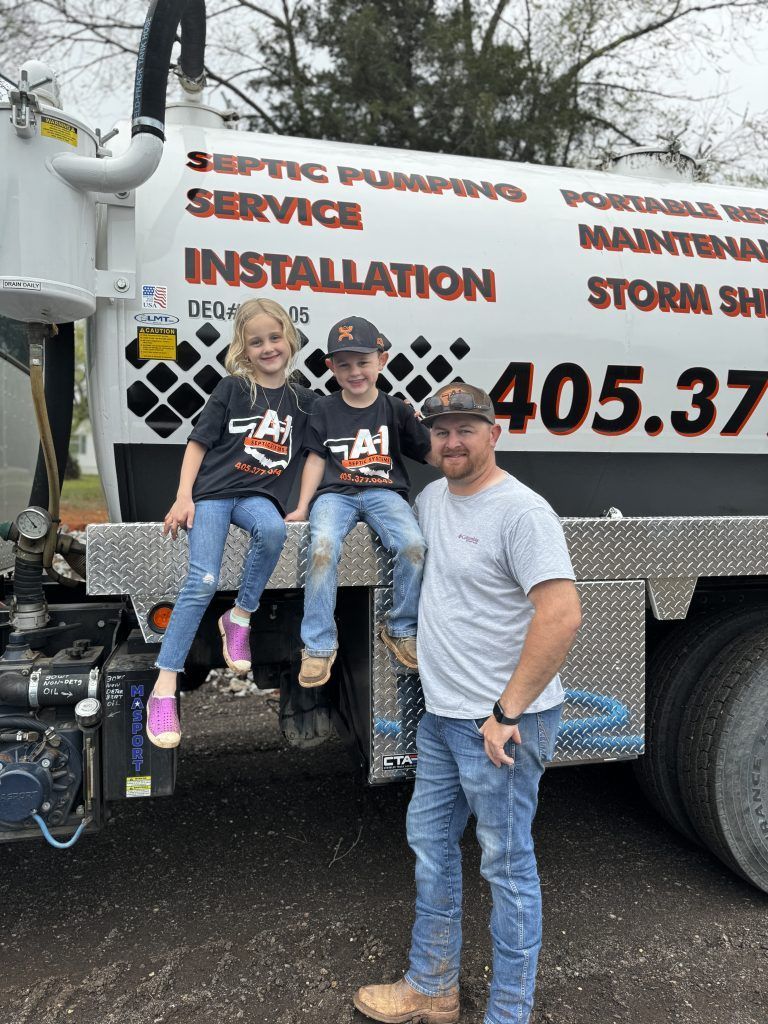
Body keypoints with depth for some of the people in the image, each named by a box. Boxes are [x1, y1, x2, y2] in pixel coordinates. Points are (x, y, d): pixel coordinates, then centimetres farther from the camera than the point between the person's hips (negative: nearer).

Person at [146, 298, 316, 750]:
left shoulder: (304, 399, 11)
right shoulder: (232, 388, 4)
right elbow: (199, 443, 2)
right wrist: (184, 496, -6)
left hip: (260, 496, 2)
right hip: (213, 491, -2)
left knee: (274, 530, -35)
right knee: (203, 582, -18)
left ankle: (240, 617, -12)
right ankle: (164, 688, -11)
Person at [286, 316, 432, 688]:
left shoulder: (395, 409, 10)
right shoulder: (324, 409, 11)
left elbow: (430, 452, 12)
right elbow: (316, 459, 10)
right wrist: (303, 507, 3)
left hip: (384, 492, 0)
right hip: (335, 493, 0)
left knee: (414, 546, -28)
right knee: (322, 547, -32)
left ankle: (401, 630, -4)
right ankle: (318, 646, -18)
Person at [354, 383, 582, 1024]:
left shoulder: (521, 510, -19)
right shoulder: (432, 499, 7)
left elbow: (563, 615, -26)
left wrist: (506, 713, -22)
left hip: (501, 724, -9)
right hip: (441, 713, 9)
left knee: (508, 867, 7)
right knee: (430, 845, 20)